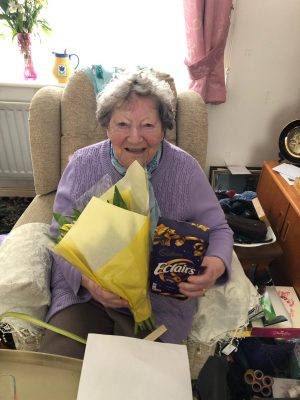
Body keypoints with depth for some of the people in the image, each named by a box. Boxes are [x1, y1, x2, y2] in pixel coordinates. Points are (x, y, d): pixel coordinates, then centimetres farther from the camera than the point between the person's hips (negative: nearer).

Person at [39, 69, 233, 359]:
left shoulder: (184, 169, -8)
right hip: (83, 291, 1)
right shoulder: (82, 164, -6)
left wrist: (216, 264, -23)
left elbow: (218, 230, 1)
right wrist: (87, 279, -24)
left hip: (159, 301, 0)